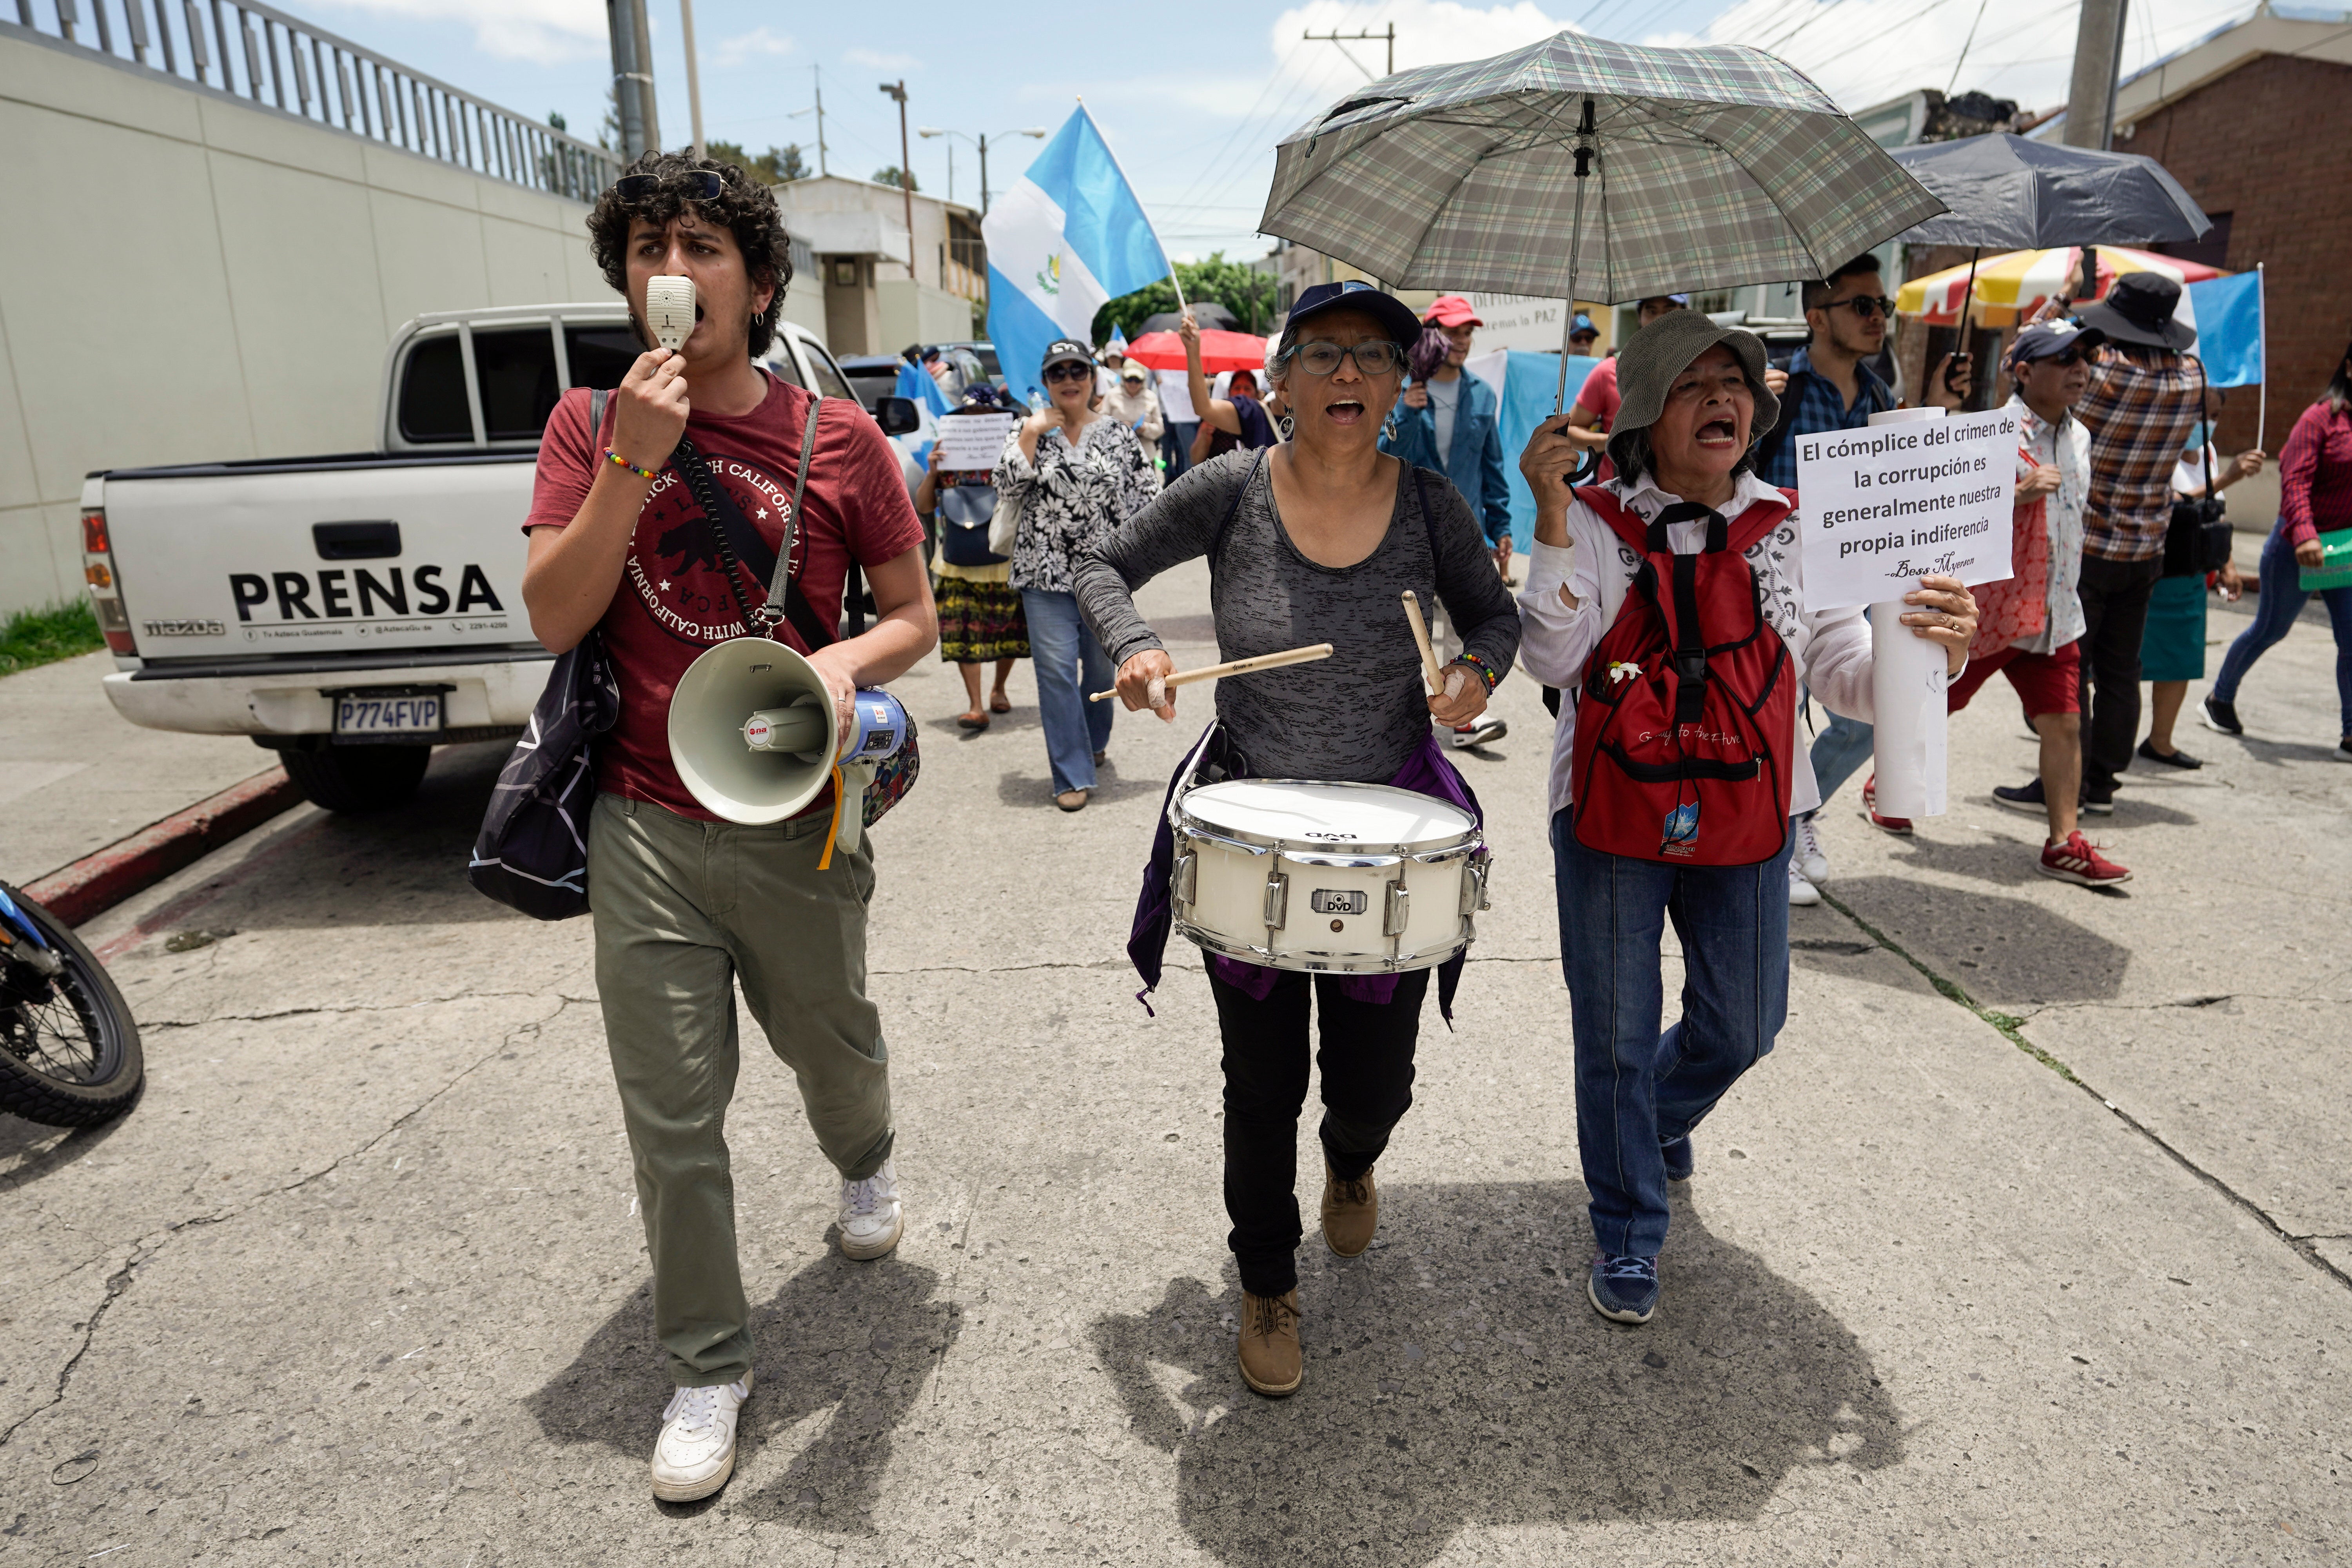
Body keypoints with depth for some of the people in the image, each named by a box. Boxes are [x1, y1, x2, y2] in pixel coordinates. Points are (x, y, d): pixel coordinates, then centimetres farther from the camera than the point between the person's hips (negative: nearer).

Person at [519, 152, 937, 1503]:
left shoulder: (837, 439, -2)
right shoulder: (592, 425, 1)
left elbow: (914, 618, 3)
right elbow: (555, 618, -8)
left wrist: (847, 662, -19)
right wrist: (636, 460, -18)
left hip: (797, 824, 0)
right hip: (646, 828, 1)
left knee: (834, 1049, 19)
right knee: (673, 1115, 6)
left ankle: (868, 1162, 56)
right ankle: (709, 1369, 27)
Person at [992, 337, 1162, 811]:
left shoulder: (1119, 435, 5)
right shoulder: (1030, 430, 6)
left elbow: (1149, 496, 6)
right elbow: (1008, 486, -7)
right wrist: (1032, 433, -11)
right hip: (1047, 574, -1)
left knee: (1102, 667, 12)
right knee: (1056, 670, -7)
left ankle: (1093, 742, 40)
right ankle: (1073, 775, -1)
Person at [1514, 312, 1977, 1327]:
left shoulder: (1790, 528, -1)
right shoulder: (1596, 523, -8)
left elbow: (1845, 673, -4)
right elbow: (1551, 658, -21)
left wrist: (1932, 647, -25)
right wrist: (1552, 515, -29)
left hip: (1743, 820, 3)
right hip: (1611, 818, -3)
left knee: (1743, 1026, 16)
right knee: (1617, 1035, 8)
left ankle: (1661, 1115, 51)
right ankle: (1628, 1237, 29)